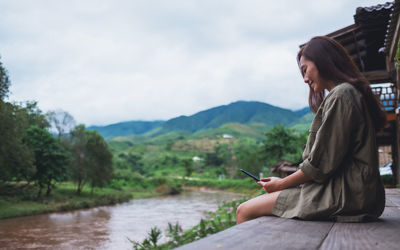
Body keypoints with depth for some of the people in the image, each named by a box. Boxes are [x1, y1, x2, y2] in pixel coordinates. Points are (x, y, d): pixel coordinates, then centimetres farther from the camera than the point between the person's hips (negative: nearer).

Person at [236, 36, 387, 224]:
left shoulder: (340, 95, -11)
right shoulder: (351, 93, 21)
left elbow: (321, 164, -16)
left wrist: (281, 184, -3)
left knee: (244, 212, -11)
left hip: (345, 196, -10)